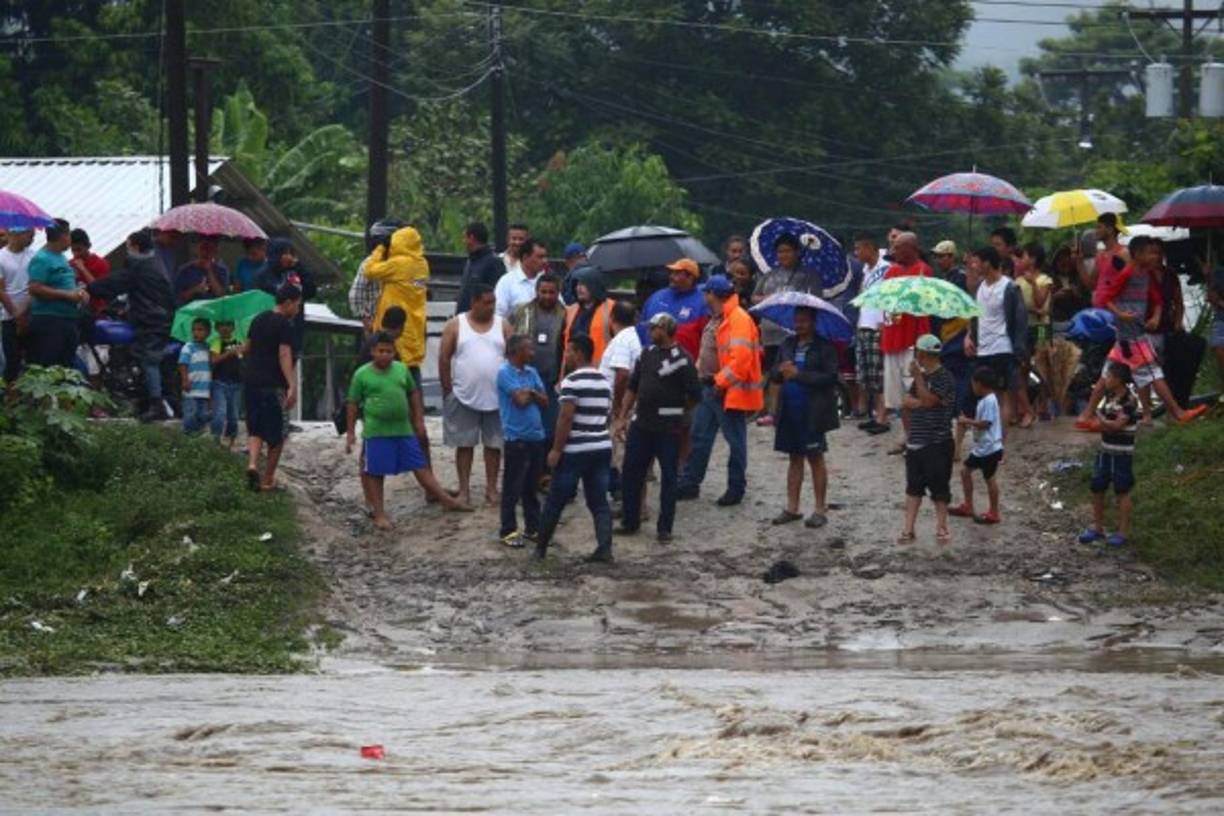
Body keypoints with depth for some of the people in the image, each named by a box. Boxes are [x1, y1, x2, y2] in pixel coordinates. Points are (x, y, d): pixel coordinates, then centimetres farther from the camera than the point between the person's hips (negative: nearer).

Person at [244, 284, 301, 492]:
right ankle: (268, 478, 11)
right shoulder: (285, 325, -10)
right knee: (277, 434, 7)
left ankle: (252, 464, -14)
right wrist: (292, 385, -25)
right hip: (273, 385, -6)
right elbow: (284, 356, -20)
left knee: (255, 429, 11)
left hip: (251, 382, 6)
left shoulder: (258, 320, 12)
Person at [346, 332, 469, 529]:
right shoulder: (362, 374, -5)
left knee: (420, 467, 8)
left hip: (404, 431, 3)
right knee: (375, 474, 2)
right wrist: (350, 433, -1)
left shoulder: (401, 370, 6)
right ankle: (380, 515, 11)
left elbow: (413, 393, 18)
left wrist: (418, 419, 16)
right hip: (376, 432, -3)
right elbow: (353, 404, -1)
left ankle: (446, 499, 12)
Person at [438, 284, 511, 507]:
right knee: (464, 444, 3)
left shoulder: (502, 326, 6)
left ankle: (491, 489, 13)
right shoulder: (455, 326, 0)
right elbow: (444, 359, 0)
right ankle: (464, 490, 9)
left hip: (496, 397, 2)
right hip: (465, 396, -2)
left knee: (494, 443, 5)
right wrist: (448, 392, -4)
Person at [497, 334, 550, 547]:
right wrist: (532, 394, 1)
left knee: (532, 487, 14)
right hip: (516, 439, -7)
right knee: (512, 488, -1)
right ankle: (508, 531, 4)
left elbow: (544, 401, 7)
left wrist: (529, 394, -10)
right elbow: (520, 400, -19)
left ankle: (533, 528, 21)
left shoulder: (531, 373, 12)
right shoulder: (505, 373, -10)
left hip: (536, 436, 7)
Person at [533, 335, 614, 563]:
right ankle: (604, 549, -6)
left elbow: (566, 418, -16)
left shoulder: (572, 382, -12)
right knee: (599, 502, 5)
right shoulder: (604, 382, 12)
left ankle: (541, 548, 14)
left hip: (575, 450, -7)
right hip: (602, 448, 7)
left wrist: (556, 449, -12)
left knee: (555, 501, 5)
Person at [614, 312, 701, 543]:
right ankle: (629, 522, 20)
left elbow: (694, 395, -11)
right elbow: (632, 387, 16)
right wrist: (622, 417, 12)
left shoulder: (681, 359, -11)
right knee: (631, 473, 8)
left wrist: (676, 411, 3)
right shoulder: (648, 354, 10)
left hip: (668, 428, -6)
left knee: (668, 477, 2)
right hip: (641, 425, 6)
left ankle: (665, 528, 9)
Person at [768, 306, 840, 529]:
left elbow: (830, 377, -15)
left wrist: (798, 374, -19)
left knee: (815, 458, 1)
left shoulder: (825, 347, -6)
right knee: (795, 458, 11)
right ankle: (792, 508, 16)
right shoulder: (788, 345, 11)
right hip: (790, 410, 6)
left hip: (813, 412, -6)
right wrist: (780, 371, -11)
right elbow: (774, 373, 13)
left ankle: (821, 509, 8)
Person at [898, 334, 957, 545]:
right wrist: (920, 401, -13)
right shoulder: (921, 376, 13)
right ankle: (908, 529, 8)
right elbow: (907, 403, 7)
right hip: (915, 441, 8)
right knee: (913, 487, 7)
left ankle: (941, 527, 12)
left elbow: (928, 400, -20)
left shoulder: (943, 377, -12)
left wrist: (918, 377, -18)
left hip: (937, 443, -8)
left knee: (939, 487, 2)